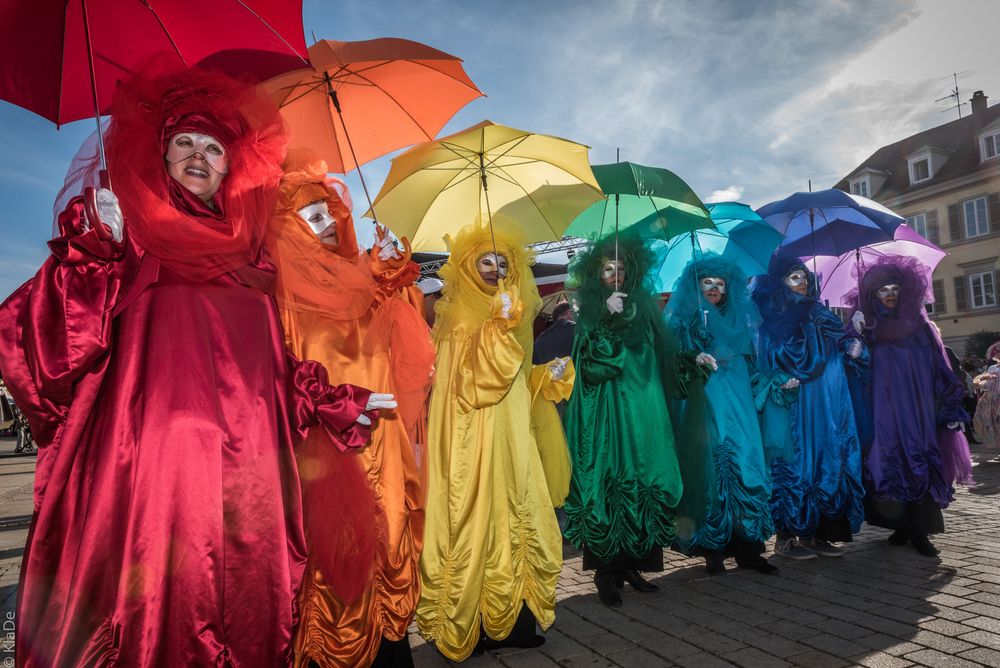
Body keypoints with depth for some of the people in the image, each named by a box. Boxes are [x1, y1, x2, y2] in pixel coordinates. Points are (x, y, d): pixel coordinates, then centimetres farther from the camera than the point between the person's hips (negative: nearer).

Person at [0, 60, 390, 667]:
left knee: (242, 586, 1)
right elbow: (58, 337, -4)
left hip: (243, 465, 3)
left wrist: (337, 405, 15)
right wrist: (97, 248, -15)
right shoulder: (119, 231, 9)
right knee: (151, 591, -7)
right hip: (149, 452, -3)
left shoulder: (245, 253, 17)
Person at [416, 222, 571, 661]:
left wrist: (546, 376, 6)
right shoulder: (460, 317, -5)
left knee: (514, 518, 9)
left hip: (510, 439, 7)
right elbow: (471, 378, -19)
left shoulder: (504, 316, 15)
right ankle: (474, 625, 10)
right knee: (480, 522, -3)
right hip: (475, 441, -7)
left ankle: (511, 619, 20)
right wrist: (499, 325, -24)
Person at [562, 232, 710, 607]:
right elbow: (590, 360, -12)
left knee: (643, 481, 3)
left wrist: (693, 362, 5)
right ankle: (606, 572, 4)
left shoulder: (643, 305, 13)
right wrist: (610, 320, -21)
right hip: (606, 410, -4)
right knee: (608, 482, -5)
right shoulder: (591, 309, 2)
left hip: (643, 407, 4)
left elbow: (664, 357, 16)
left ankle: (633, 565, 16)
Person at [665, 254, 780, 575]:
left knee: (746, 466, -4)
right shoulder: (683, 319, 6)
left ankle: (747, 547, 4)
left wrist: (775, 383, 13)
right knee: (710, 470, -7)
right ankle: (712, 549, 2)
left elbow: (750, 366, 23)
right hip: (702, 406, -4)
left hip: (737, 404, 4)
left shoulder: (739, 318, 19)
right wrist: (695, 362, -20)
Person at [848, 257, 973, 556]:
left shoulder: (920, 325, 8)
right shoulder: (866, 328, 5)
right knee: (893, 461, -3)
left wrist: (952, 410, 3)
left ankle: (917, 528, 6)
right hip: (885, 411, -1)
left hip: (919, 409, 1)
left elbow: (941, 370, 8)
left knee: (920, 461, -2)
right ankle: (906, 525, 10)